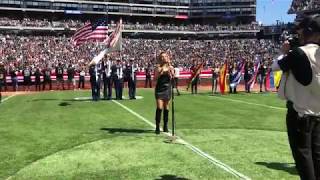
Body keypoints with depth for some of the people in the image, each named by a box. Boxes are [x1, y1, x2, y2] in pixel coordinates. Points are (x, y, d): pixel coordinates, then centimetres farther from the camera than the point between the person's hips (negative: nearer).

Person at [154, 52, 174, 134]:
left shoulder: (170, 67, 5)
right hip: (159, 89, -3)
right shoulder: (158, 67, -2)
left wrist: (170, 72, -16)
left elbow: (173, 78, -1)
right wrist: (160, 72, -20)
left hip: (167, 89, 3)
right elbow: (155, 78, -8)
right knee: (159, 108, -10)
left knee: (166, 108, 7)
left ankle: (165, 126, 17)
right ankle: (157, 127, -5)